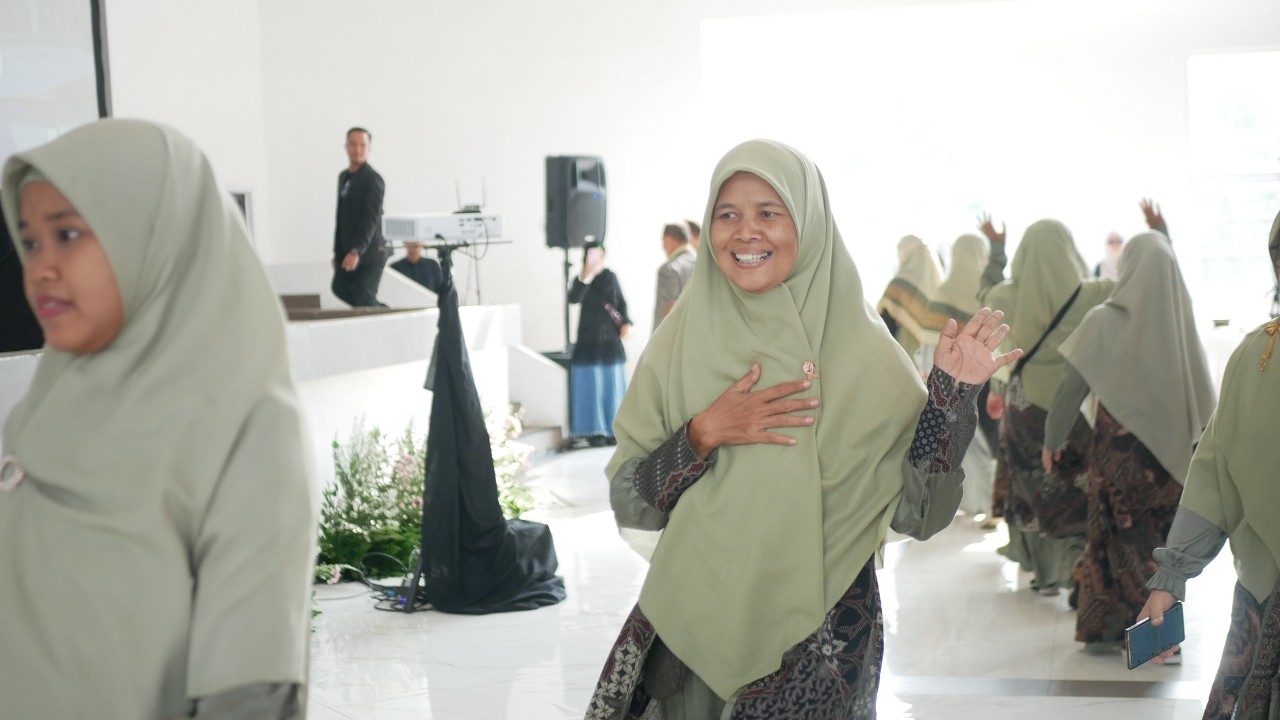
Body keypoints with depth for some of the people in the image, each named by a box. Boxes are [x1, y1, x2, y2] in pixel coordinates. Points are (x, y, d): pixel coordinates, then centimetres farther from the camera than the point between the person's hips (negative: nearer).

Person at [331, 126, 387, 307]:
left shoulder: (372, 179, -12)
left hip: (368, 253, -8)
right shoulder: (344, 176, 14)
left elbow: (371, 219, -21)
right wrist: (338, 251, 15)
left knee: (363, 300, -7)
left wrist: (356, 251, -29)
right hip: (347, 251, 8)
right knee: (340, 289, 10)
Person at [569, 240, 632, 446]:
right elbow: (573, 298, -25)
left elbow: (621, 303, 12)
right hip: (589, 342, -4)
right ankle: (594, 431, 1)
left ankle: (613, 430, 14)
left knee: (612, 387, 7)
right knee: (592, 386, -3)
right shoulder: (581, 280, -5)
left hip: (611, 341, 4)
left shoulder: (610, 277, 6)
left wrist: (626, 323, -5)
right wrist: (586, 277, -37)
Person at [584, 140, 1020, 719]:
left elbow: (916, 510, -6)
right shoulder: (682, 341, -2)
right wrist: (703, 436, -18)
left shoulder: (859, 346, -6)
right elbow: (627, 501, -4)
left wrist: (951, 395, -17)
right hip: (698, 622, 1)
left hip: (822, 634, -1)